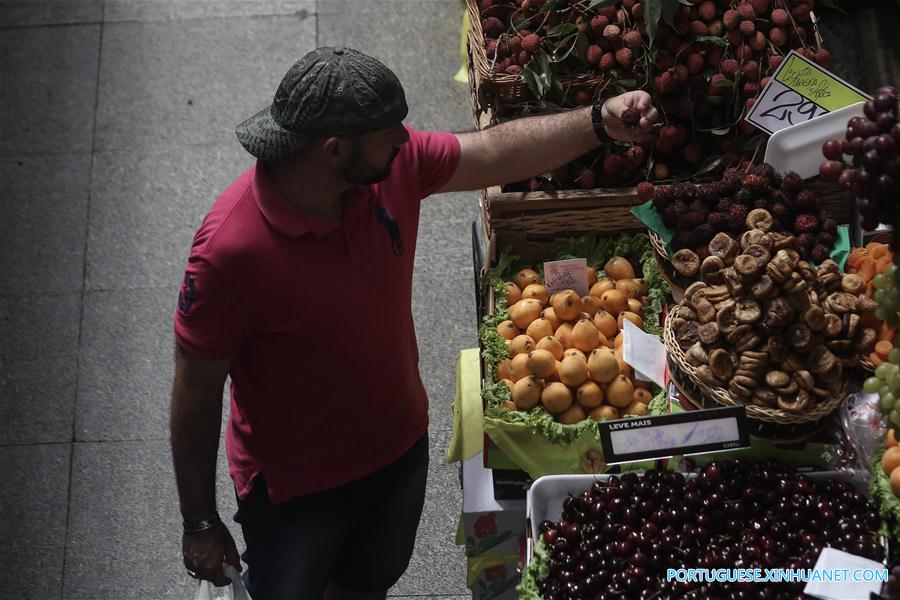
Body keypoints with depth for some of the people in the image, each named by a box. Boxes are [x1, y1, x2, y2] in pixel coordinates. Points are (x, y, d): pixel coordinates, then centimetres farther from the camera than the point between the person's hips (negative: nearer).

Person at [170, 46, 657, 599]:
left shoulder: (394, 165, -18)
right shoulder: (229, 248, -34)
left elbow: (497, 153, -1)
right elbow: (197, 391, -24)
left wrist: (599, 122, -12)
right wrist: (201, 524, -14)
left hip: (400, 445, 6)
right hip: (294, 491, -5)